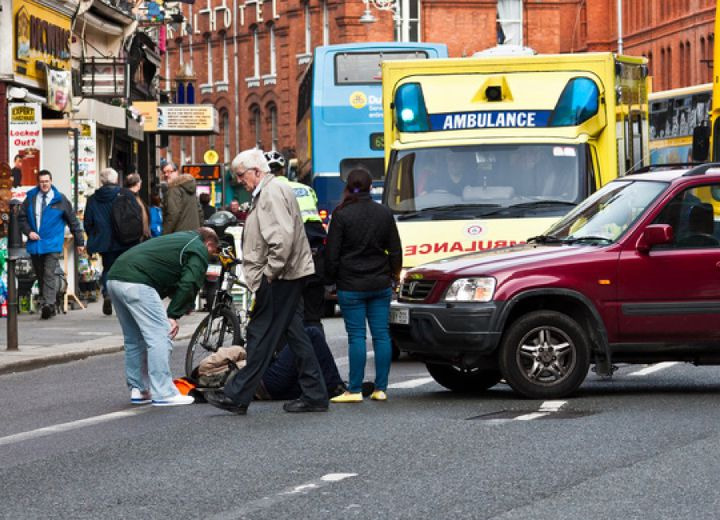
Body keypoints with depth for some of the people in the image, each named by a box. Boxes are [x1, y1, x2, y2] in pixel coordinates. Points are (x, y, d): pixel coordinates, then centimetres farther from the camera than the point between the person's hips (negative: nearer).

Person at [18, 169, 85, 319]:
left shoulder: (60, 200, 2)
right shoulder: (30, 199, 8)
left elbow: (73, 221, 7)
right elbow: (21, 218, 15)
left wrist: (79, 242, 7)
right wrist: (28, 232, -4)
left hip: (52, 245, -4)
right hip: (35, 245, 4)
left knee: (49, 275, -15)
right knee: (40, 277, 8)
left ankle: (48, 305, -24)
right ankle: (47, 306, 15)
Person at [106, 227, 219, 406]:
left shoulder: (179, 238, 34)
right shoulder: (199, 250, 7)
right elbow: (189, 284, -7)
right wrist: (174, 315, -5)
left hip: (114, 278, 9)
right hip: (136, 283, -9)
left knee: (134, 339, 19)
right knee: (160, 337, -6)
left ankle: (137, 390, 22)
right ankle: (164, 394, -8)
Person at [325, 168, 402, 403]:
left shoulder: (341, 215, -9)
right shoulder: (384, 213, 4)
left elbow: (332, 253, -7)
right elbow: (395, 250, 11)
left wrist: (331, 278, 6)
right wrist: (394, 274, 24)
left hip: (351, 286, -4)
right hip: (380, 285, 4)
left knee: (356, 336, -3)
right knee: (381, 334, 6)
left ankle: (355, 390, -3)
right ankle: (380, 388, 7)